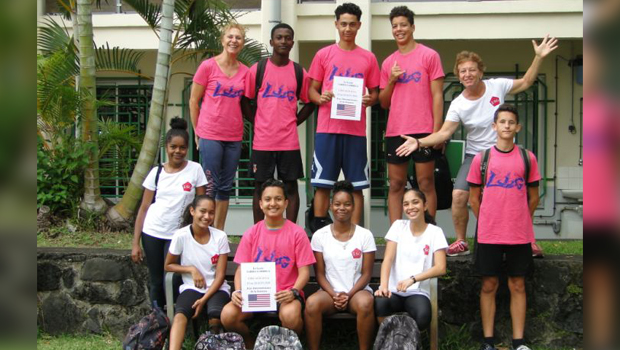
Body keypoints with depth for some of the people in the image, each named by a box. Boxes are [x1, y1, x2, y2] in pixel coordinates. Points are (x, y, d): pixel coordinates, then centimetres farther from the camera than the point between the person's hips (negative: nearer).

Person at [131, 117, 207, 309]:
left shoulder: (195, 170, 0)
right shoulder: (156, 172, 5)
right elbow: (144, 208, 6)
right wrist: (135, 243, 2)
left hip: (177, 234, -2)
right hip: (152, 233, 2)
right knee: (155, 281, 6)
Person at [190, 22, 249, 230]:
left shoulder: (245, 72, 7)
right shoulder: (208, 66, -3)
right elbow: (193, 101, 1)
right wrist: (198, 132, 3)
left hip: (234, 137, 4)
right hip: (210, 135, -4)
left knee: (226, 187, 8)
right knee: (211, 186, -4)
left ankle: (219, 233, 16)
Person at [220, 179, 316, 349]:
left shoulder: (297, 233, -1)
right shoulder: (251, 233, 6)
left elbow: (304, 271, -3)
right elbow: (241, 269, 5)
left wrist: (293, 291, -22)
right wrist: (238, 291, -15)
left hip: (286, 293, -3)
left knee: (290, 315, -36)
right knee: (227, 315, -24)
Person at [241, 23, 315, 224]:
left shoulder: (299, 72, 5)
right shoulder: (257, 69, 2)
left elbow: (309, 103, 12)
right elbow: (244, 100, 7)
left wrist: (295, 122, 3)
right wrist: (257, 122, 0)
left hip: (289, 141, 1)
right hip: (262, 140, -1)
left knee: (291, 186, 3)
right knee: (260, 186, 5)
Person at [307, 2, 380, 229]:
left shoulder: (368, 58, 10)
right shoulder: (323, 55, 8)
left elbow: (375, 93, 13)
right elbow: (311, 90, 9)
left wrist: (369, 100, -9)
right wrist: (320, 98, -13)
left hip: (356, 130, 1)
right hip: (327, 128, -1)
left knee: (356, 185, 2)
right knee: (322, 183, 0)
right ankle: (319, 232, 6)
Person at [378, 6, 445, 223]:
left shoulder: (429, 56, 1)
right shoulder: (388, 63, 13)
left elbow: (437, 96, -3)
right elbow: (384, 103, 15)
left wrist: (437, 131, -10)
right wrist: (391, 80, -3)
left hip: (423, 131, -4)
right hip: (395, 132, 4)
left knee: (426, 183, -1)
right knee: (395, 184, 5)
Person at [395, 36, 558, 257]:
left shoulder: (497, 86, -7)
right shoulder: (458, 105, -9)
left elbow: (526, 82, 5)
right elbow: (444, 133, -13)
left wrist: (539, 57, -5)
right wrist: (419, 142, -27)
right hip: (475, 155, 0)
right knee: (458, 195, -16)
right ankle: (461, 242, 2)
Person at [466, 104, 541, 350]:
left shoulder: (528, 158, 3)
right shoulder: (481, 158, 1)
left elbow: (533, 197, 10)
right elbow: (474, 198, 7)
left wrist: (520, 221, 9)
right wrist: (487, 223, 7)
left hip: (520, 235, 1)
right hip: (489, 235, 0)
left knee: (518, 285, 6)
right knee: (489, 285, 4)